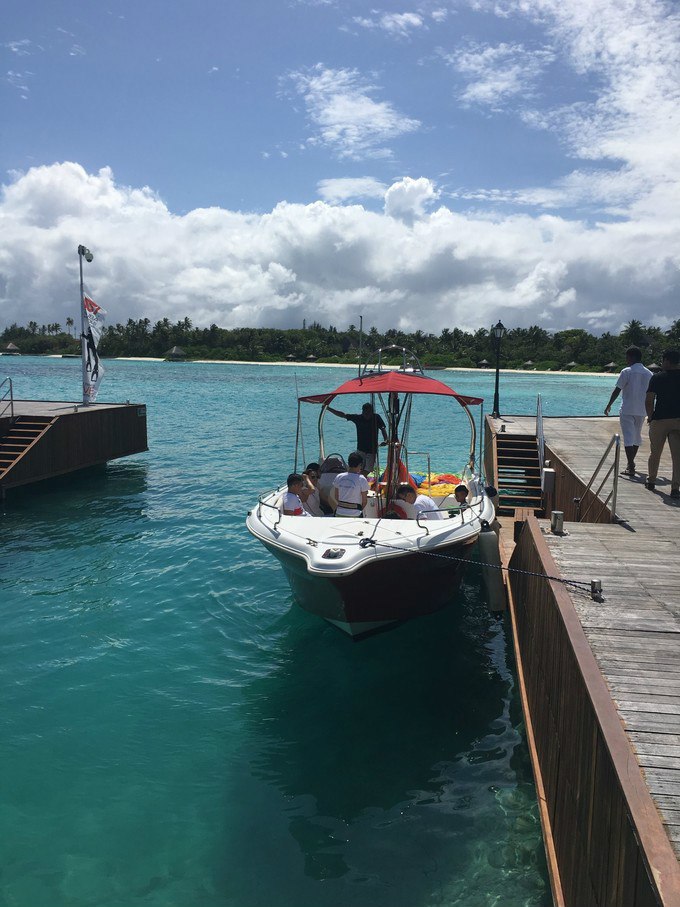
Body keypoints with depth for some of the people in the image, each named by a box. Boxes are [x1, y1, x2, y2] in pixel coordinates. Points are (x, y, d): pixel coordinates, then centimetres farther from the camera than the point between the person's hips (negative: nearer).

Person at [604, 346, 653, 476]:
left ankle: (631, 468, -13)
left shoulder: (627, 372, -8)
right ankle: (631, 463, 34)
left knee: (628, 438, -6)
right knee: (637, 436, 19)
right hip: (642, 411, 5)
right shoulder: (649, 374, 8)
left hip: (627, 410, -5)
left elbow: (617, 390, -9)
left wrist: (609, 405, 0)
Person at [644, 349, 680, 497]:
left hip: (660, 419, -1)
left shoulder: (657, 378, -6)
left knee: (655, 453, 15)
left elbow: (649, 400, -9)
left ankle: (651, 481, 30)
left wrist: (650, 416, 4)